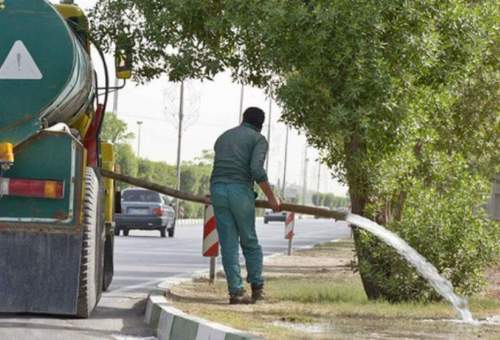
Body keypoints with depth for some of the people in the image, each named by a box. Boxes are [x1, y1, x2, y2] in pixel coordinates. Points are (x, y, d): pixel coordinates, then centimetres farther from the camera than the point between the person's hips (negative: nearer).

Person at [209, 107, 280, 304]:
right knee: (249, 241, 12)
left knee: (228, 244, 4)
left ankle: (236, 291, -1)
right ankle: (257, 286, 18)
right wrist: (271, 197, -5)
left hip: (217, 190, 4)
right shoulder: (259, 140, 5)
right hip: (241, 190, -4)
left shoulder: (223, 138, 23)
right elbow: (257, 169, -12)